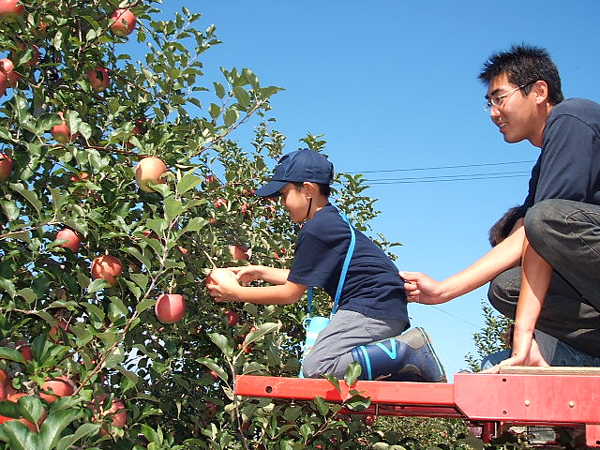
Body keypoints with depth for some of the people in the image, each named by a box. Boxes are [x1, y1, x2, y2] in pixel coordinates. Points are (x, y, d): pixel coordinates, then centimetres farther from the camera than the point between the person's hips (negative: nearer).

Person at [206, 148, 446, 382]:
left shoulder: (315, 230, -11)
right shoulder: (332, 221, 20)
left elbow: (291, 293, -5)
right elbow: (301, 279, 28)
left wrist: (235, 293, 3)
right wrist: (261, 271, 27)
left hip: (372, 307, -10)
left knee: (315, 369, -21)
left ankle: (409, 350, -17)